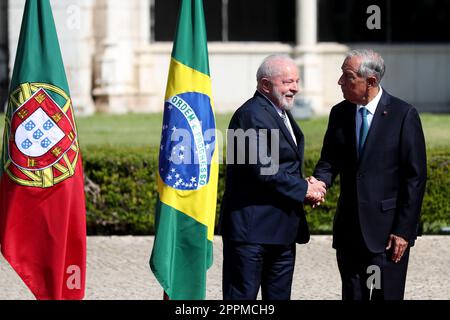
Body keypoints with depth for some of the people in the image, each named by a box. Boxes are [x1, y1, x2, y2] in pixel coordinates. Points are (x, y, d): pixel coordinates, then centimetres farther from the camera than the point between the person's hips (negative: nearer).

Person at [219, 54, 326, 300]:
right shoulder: (251, 115, -14)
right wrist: (303, 189, -14)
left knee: (279, 296, 11)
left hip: (282, 229, 10)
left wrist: (309, 186, 4)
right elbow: (261, 169, -21)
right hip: (252, 227, -10)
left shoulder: (282, 114, 18)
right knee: (243, 294, -7)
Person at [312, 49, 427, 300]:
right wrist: (319, 182, -11)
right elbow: (330, 161, 14)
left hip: (389, 230, -5)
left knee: (386, 296, -3)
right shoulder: (340, 114, 8)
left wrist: (403, 230, -11)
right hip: (349, 230, 5)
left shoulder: (403, 115, -8)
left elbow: (415, 177, -8)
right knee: (352, 295, 8)